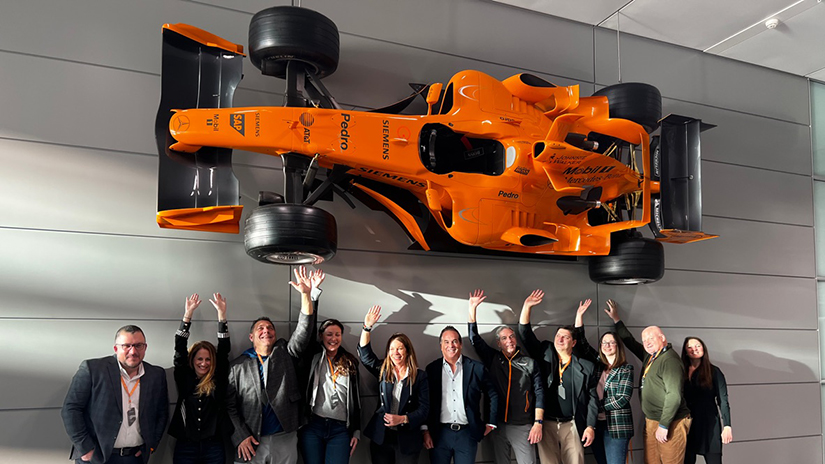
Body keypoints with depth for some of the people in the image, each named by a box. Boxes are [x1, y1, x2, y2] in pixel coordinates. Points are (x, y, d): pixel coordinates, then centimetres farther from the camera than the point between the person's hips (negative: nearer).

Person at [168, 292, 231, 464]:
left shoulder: (218, 381, 4)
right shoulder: (184, 379, 5)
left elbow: (224, 350, -3)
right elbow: (179, 349, -3)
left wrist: (222, 314, -10)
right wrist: (188, 314, -11)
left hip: (214, 447, 0)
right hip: (185, 446, 0)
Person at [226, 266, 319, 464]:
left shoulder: (285, 354, 7)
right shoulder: (238, 366, 5)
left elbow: (302, 332, -8)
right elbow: (230, 405, 2)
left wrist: (306, 294, -19)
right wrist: (241, 437, -8)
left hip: (285, 440, 1)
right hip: (252, 442, -1)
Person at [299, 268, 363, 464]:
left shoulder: (350, 363, 11)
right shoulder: (313, 356, 7)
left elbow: (356, 398, 13)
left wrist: (356, 431, 9)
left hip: (340, 429, 1)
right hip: (312, 426, -1)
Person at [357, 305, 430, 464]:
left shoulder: (420, 376, -3)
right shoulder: (383, 371, 6)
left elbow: (424, 409, -5)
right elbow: (365, 354, -4)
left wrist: (402, 419, -18)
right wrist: (367, 327, -15)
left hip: (407, 439, -2)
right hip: (380, 437, 3)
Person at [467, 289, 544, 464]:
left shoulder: (529, 363, 5)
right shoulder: (493, 359, 8)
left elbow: (539, 392, 2)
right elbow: (474, 339, 4)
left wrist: (538, 423, -6)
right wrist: (472, 308, -3)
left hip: (523, 426, -2)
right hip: (498, 425, 2)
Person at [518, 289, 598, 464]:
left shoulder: (586, 367, 4)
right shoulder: (545, 355, 6)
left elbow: (592, 399, 4)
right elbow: (525, 333, 2)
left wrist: (590, 426, -3)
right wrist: (527, 306, -9)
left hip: (572, 425, -1)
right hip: (547, 424, 1)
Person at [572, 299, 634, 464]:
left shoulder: (626, 369, -2)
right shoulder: (597, 363, 9)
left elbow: (623, 399, -10)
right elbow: (580, 343, 5)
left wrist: (597, 406, -9)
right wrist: (579, 315, -1)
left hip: (616, 425, -4)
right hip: (596, 424, 5)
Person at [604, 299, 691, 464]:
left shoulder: (670, 360, -14)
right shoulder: (649, 356, 11)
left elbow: (674, 396, -20)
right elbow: (631, 342, 27)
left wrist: (664, 426, -19)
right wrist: (616, 319, 30)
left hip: (670, 424, -8)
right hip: (650, 422, 8)